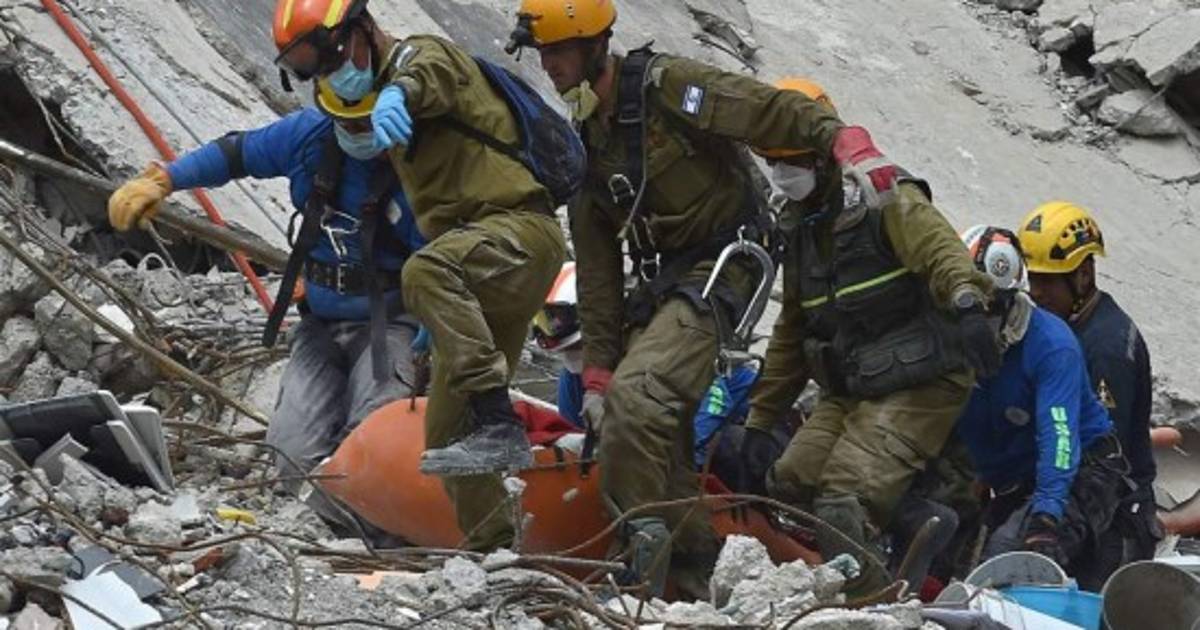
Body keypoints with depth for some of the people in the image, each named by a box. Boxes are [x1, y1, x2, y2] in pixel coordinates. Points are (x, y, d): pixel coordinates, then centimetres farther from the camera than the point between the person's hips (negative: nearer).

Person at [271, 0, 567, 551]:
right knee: (447, 430, 6)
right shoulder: (383, 92, 26)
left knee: (426, 271, -39)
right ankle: (493, 551, 10)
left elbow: (432, 72, -30)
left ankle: (499, 424, -40)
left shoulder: (420, 55, -2)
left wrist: (400, 92, -55)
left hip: (520, 228, -10)